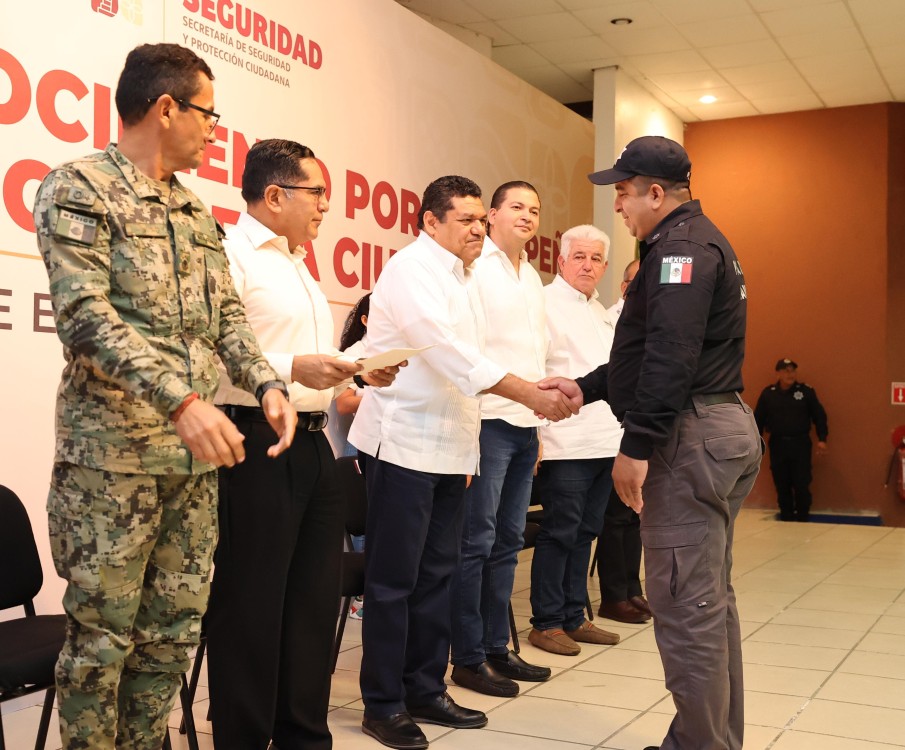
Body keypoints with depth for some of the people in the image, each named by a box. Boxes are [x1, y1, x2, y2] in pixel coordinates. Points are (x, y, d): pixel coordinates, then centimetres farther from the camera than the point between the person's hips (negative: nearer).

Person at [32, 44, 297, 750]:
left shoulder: (198, 213, 17)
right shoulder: (79, 187, -6)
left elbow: (227, 314, 15)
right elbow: (85, 313, -17)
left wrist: (268, 383, -5)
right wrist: (180, 401, -26)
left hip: (197, 455, 7)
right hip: (110, 453, -7)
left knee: (174, 630, 12)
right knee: (102, 634, 3)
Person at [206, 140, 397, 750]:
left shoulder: (297, 264, 21)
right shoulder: (231, 253, -9)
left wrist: (355, 371, 10)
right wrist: (293, 370, -24)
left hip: (312, 443, 10)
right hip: (258, 445, -9)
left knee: (315, 598, 14)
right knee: (251, 607, 0)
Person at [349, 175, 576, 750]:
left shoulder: (463, 277, 16)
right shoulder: (412, 269, -12)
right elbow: (448, 352, -23)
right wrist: (530, 394, -25)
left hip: (450, 448, 8)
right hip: (405, 444, -8)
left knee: (437, 574, 13)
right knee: (395, 579, 0)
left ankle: (426, 690, 24)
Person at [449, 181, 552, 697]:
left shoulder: (533, 278, 19)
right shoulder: (475, 267, -6)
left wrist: (538, 423, 18)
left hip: (526, 426, 8)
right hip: (488, 421, -8)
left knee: (508, 541, 12)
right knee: (477, 542, -4)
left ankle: (497, 648, 21)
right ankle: (468, 659, 5)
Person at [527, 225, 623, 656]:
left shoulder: (601, 311, 20)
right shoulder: (545, 304, -7)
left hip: (604, 441, 8)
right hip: (566, 443, -8)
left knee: (585, 532, 13)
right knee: (560, 533, -2)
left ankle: (573, 618, 23)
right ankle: (546, 623, 9)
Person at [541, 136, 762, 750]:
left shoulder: (681, 245, -12)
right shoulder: (698, 241, 21)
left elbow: (670, 356, -24)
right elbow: (648, 352, 23)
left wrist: (636, 446, -23)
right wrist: (585, 388, 20)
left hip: (691, 437, -11)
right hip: (722, 428, 11)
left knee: (685, 605, -6)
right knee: (711, 598, 16)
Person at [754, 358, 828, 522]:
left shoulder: (806, 391, -1)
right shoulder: (768, 393, 2)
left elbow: (819, 415, 3)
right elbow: (758, 419, 6)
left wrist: (822, 439, -2)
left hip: (800, 444, -1)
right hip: (777, 445, 1)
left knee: (802, 484, -1)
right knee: (781, 485, 7)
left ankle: (803, 518, 14)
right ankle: (786, 517, 20)